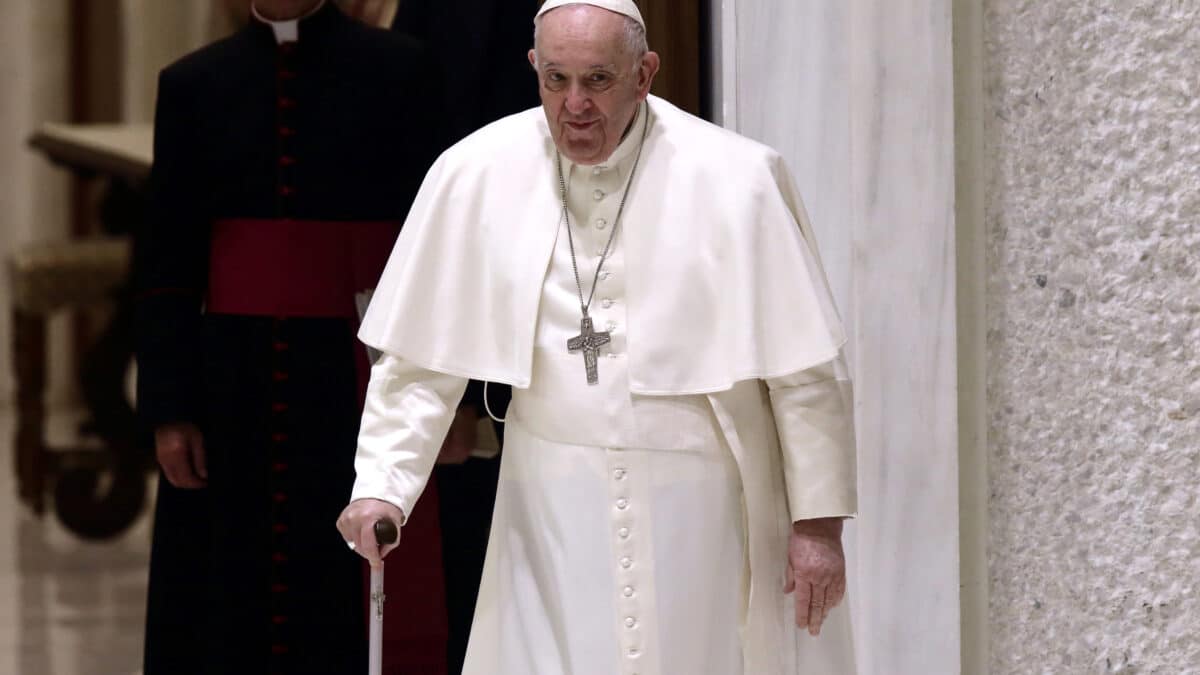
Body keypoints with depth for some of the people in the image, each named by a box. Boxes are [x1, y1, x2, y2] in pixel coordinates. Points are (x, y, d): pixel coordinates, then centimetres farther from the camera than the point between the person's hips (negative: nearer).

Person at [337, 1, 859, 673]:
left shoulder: (733, 181, -10)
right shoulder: (475, 176, -3)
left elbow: (806, 370, -5)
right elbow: (421, 357, 5)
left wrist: (819, 522, -4)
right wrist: (382, 484, -5)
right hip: (554, 512, 2)